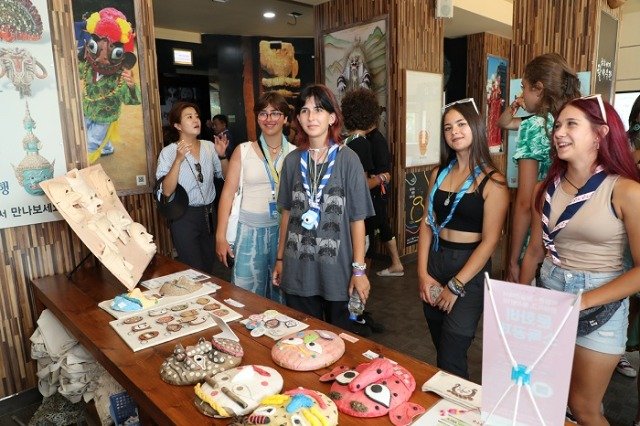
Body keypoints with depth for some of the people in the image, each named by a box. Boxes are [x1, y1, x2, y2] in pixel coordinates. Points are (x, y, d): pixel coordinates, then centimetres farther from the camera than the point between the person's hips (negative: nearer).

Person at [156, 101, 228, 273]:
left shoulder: (209, 146, 3)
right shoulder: (168, 152, -9)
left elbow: (225, 175, 12)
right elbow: (167, 191, -18)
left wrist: (222, 156, -5)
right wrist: (178, 160, -25)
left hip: (208, 213, 5)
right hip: (184, 216, -4)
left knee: (209, 266, 16)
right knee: (194, 270, 1)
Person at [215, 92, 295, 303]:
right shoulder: (243, 151, -1)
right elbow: (228, 193, -1)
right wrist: (220, 236, -4)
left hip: (285, 229, 1)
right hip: (251, 230, -1)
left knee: (282, 292, 13)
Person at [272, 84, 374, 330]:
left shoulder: (347, 159, -8)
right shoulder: (292, 160, 2)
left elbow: (357, 218, -7)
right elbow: (287, 213, 10)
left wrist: (359, 269, -8)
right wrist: (280, 258, 11)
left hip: (336, 267, -2)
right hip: (298, 270, 3)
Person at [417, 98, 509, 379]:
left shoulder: (491, 182, -9)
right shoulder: (439, 173, 7)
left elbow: (489, 241, -12)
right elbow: (427, 223, 5)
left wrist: (455, 286, -12)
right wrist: (423, 274, -3)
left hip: (470, 267, -5)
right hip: (434, 261, 5)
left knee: (451, 361, -2)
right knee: (440, 349, 17)